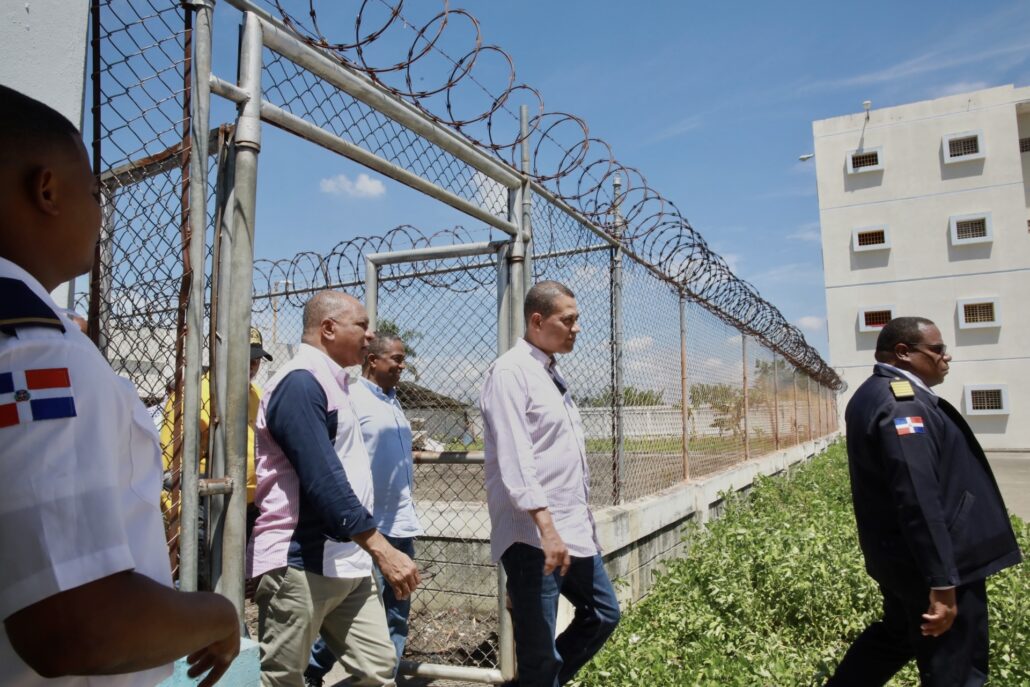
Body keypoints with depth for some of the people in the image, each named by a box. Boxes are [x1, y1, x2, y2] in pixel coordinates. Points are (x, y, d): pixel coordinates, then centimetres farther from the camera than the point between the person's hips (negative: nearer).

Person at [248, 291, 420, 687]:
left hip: (346, 562, 9)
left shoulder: (329, 384, 16)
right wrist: (382, 550, -24)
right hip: (300, 563, -9)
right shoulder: (300, 383, -15)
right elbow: (323, 482, -23)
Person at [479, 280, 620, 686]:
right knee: (539, 653, 1)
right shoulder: (511, 372, -13)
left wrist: (578, 523, 20)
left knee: (603, 614, 20)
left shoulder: (552, 374, 15)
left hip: (574, 529, 9)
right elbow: (515, 459, -23)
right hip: (533, 535, -9)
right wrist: (546, 527, -27)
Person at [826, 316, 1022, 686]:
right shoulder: (902, 401, -23)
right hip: (931, 560, -10)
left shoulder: (872, 394, 10)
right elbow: (919, 499, -29)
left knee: (895, 635, 25)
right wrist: (942, 582, -27)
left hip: (899, 554, 10)